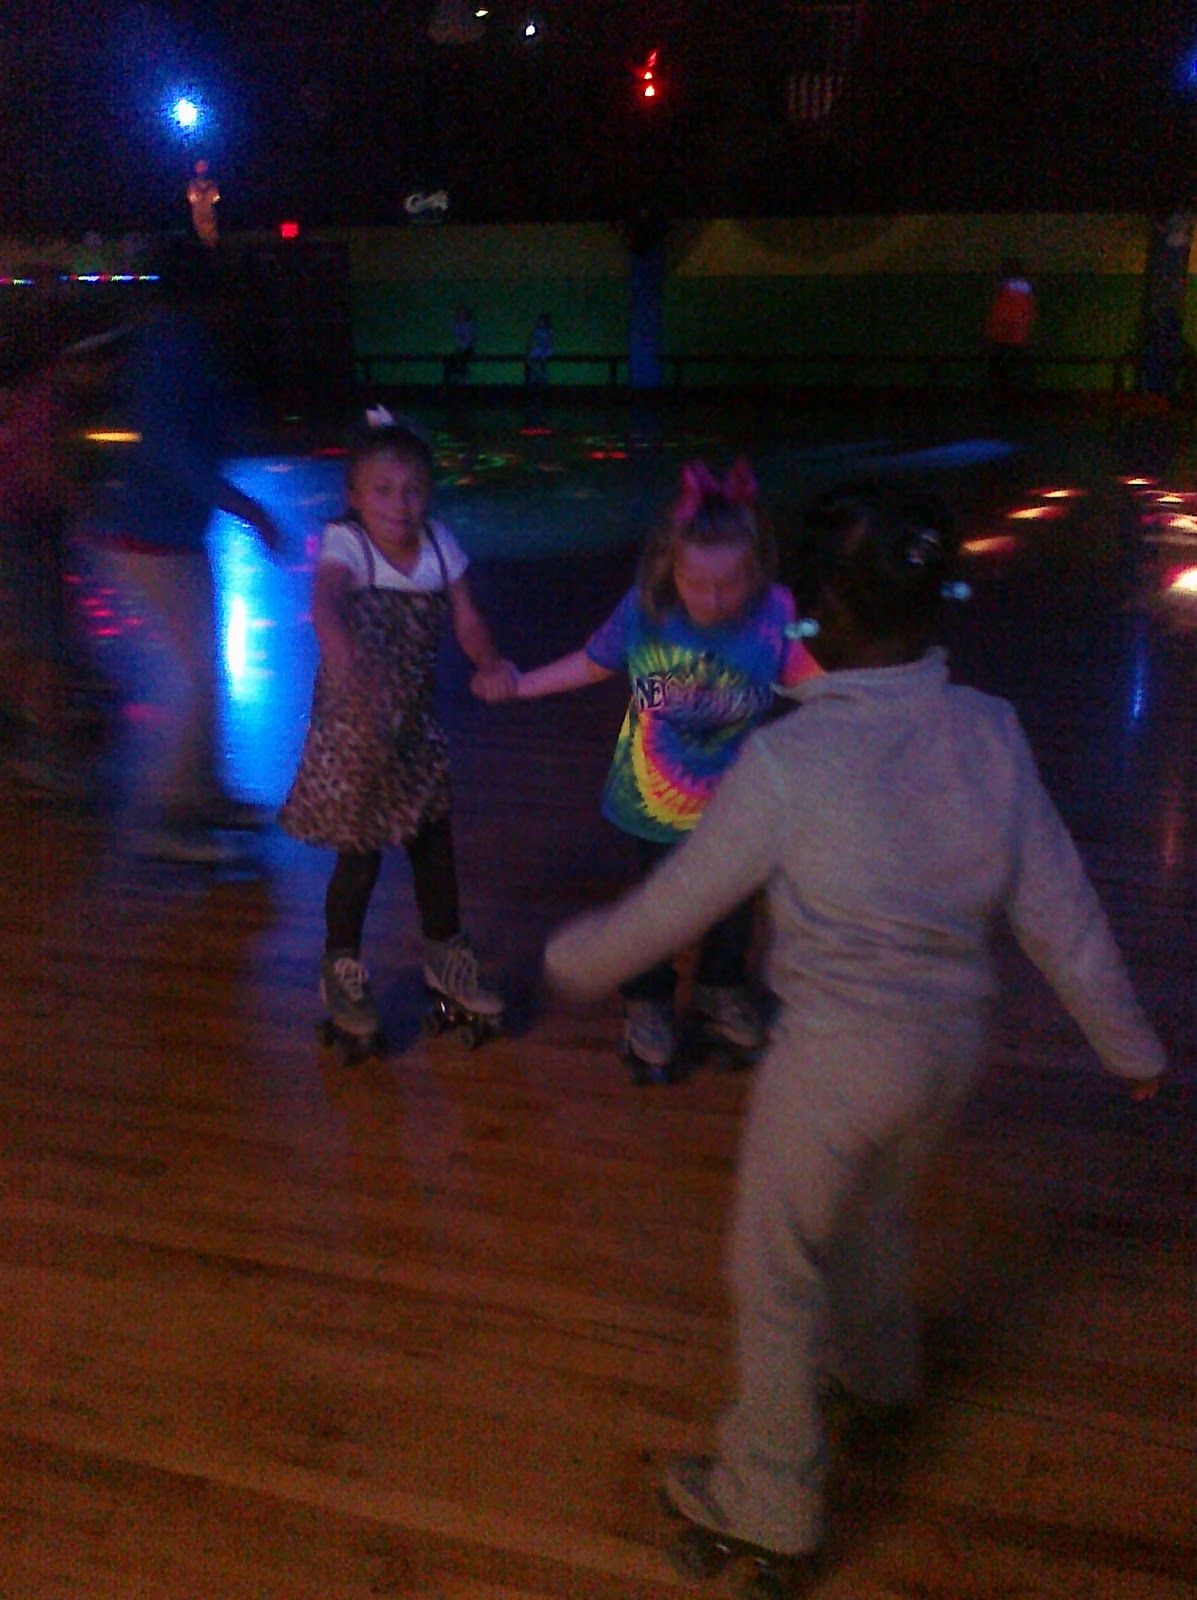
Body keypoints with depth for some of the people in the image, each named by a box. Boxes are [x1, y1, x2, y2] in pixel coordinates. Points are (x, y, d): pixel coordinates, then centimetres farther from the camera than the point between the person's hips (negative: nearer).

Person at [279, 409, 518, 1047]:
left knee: (434, 844, 15)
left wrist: (490, 664, -24)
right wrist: (348, 662, -57)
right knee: (359, 856, 5)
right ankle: (342, 971, 28)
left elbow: (467, 619, -4)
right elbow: (326, 606, -38)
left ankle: (444, 958, 37)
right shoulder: (346, 545, -19)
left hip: (416, 725, 5)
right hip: (353, 727, -5)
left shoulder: (437, 543, -4)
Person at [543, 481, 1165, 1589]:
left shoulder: (787, 761, -26)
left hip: (837, 1060, -5)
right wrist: (1129, 1045, 10)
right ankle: (877, 1365, 62)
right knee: (877, 1210, 33)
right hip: (953, 1042, 6)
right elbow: (1060, 914, -4)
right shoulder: (990, 731, -12)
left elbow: (671, 909, -14)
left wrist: (572, 958, 5)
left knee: (777, 1270, 17)